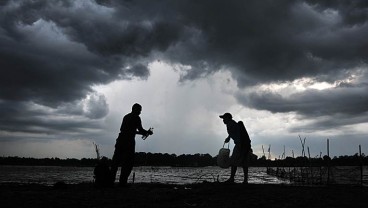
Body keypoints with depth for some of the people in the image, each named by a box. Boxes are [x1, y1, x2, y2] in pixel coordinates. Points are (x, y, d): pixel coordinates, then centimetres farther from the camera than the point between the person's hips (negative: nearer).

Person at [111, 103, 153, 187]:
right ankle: (122, 182, -6)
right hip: (129, 141, -7)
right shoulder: (136, 117, -1)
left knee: (116, 161, 7)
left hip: (120, 140, 7)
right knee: (128, 162, -3)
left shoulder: (126, 116, 23)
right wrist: (148, 132, 12)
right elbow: (140, 129, -8)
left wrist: (142, 132, 32)